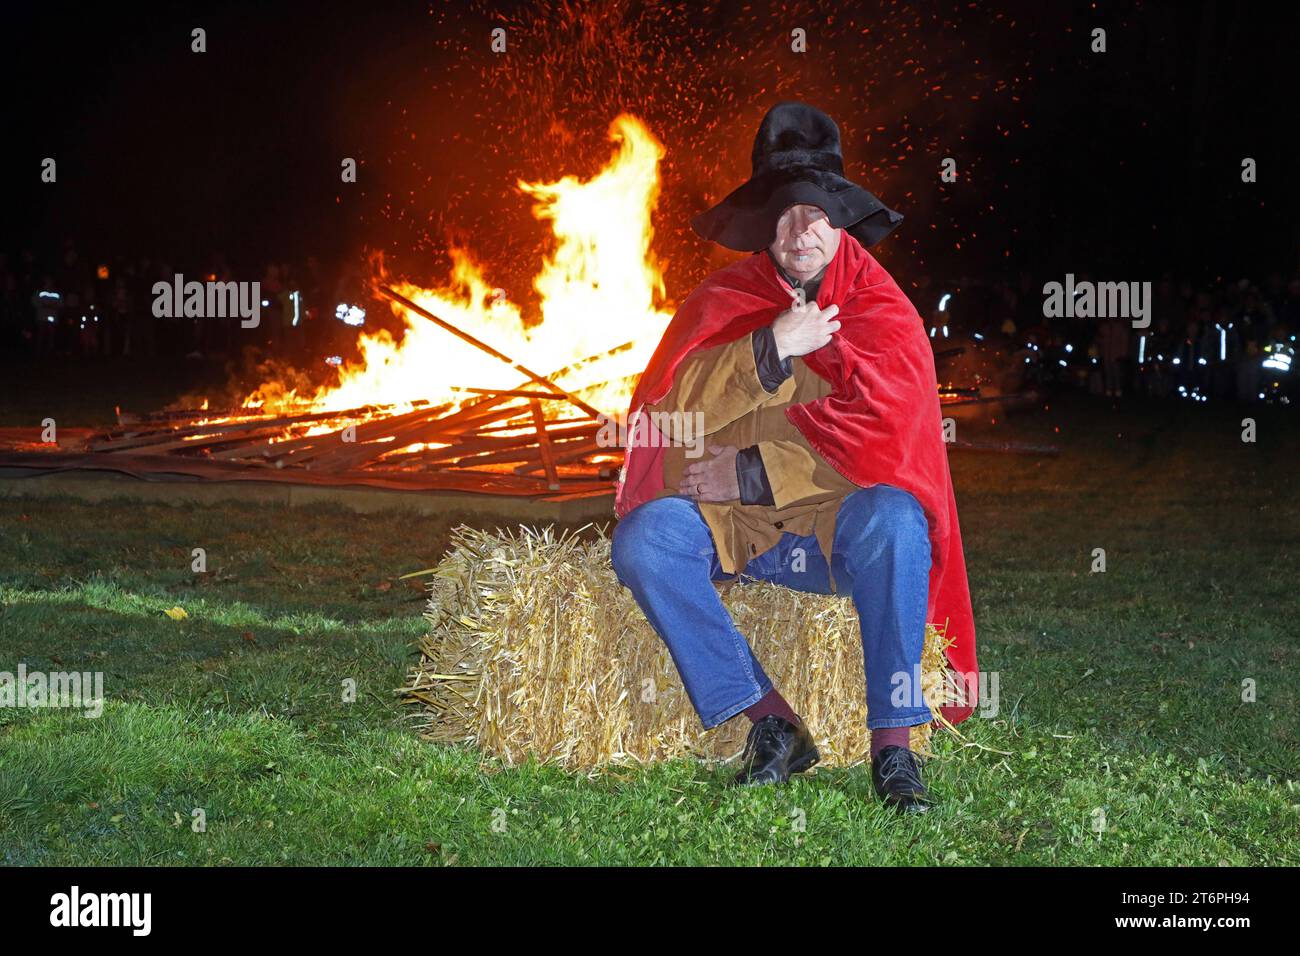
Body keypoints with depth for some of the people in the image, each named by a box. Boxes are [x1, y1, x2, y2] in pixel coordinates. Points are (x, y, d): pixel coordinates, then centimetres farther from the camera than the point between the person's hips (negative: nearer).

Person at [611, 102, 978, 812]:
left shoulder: (884, 313, 1)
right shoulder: (720, 302, 7)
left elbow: (880, 436, -12)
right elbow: (668, 407, -7)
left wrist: (752, 474, -14)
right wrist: (770, 350, -18)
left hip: (839, 528, -2)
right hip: (731, 531, 2)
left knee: (893, 518, -35)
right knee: (643, 537, -26)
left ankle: (892, 744, -30)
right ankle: (771, 722, -26)